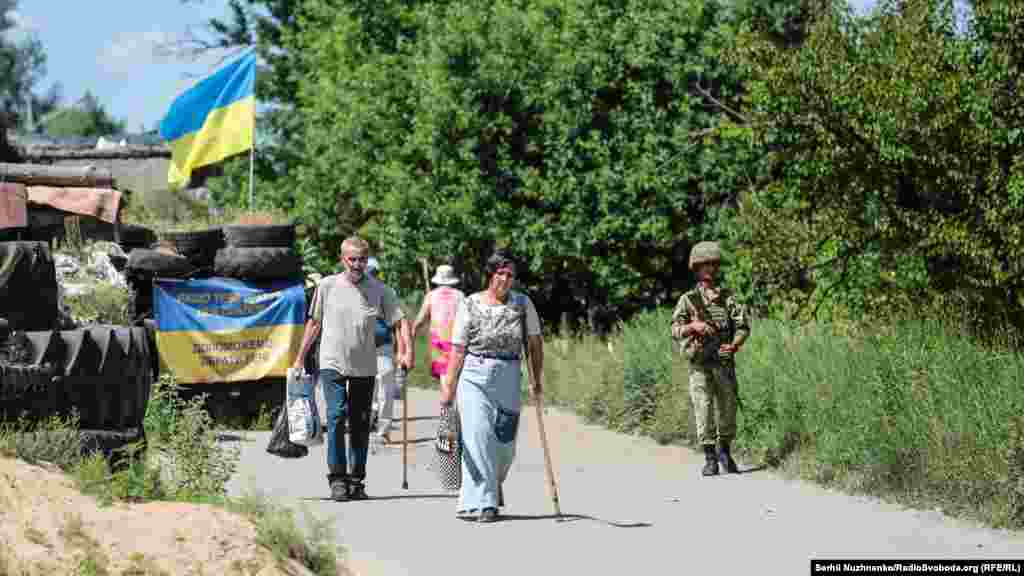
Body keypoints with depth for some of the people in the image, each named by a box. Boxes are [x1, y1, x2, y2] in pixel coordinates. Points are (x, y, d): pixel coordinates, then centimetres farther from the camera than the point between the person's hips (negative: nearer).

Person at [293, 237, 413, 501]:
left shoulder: (379, 291, 2)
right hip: (333, 364, -2)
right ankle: (337, 478, -13)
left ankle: (356, 480, 16)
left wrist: (408, 351, -13)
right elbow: (314, 323, 10)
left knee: (360, 425, 7)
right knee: (337, 415, -16)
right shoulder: (327, 286, 2)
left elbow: (401, 320, 2)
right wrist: (300, 358, 11)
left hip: (365, 368, 2)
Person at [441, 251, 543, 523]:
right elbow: (458, 349, -1)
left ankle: (492, 487, 33)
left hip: (509, 378, 2)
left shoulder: (522, 304, 3)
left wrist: (537, 379, 0)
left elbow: (535, 343, 6)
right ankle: (481, 503, -6)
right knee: (479, 437, -9)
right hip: (474, 377, -2)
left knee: (505, 443, 4)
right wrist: (449, 386, -4)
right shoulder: (470, 305, -2)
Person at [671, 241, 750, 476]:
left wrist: (734, 345, -16)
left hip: (724, 362, 2)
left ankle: (725, 452, 27)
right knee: (704, 409, -7)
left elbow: (743, 326, 4)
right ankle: (710, 459, -2)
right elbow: (676, 331, -3)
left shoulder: (728, 297, 9)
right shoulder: (688, 300, 4)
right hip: (700, 364, -2)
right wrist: (694, 326, -23)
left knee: (728, 409, 6)